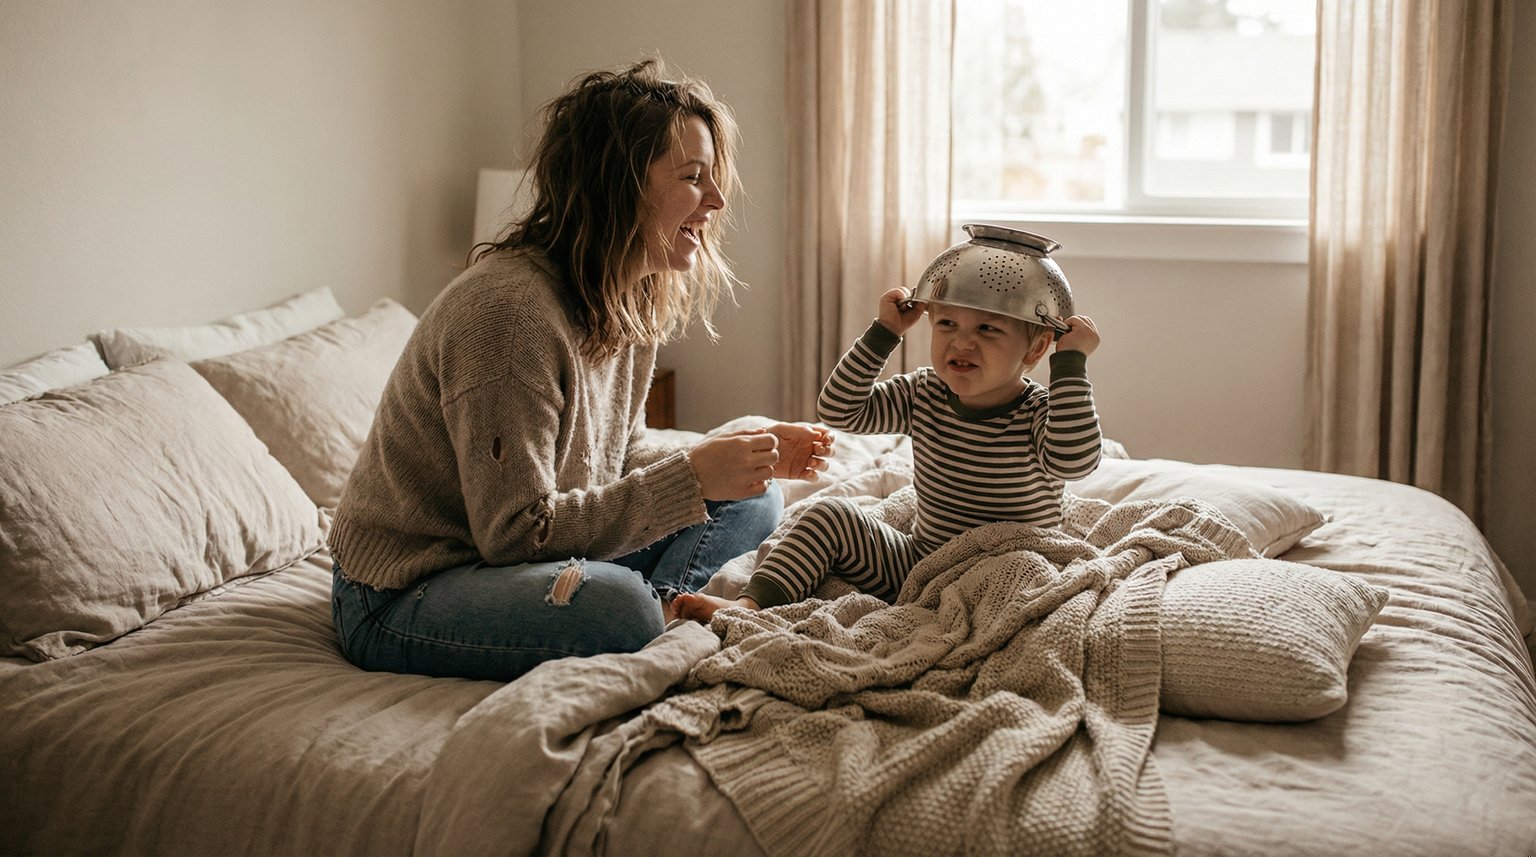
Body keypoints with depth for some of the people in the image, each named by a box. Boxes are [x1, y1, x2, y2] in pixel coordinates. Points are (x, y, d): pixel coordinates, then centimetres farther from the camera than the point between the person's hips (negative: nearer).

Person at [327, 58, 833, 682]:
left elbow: (617, 451, 12)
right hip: (404, 596, -9)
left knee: (750, 503, 3)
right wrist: (691, 478, -26)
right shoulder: (508, 309, -27)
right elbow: (515, 531, -26)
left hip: (502, 550, 9)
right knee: (618, 606, -37)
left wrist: (748, 457, -3)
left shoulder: (631, 300, 1)